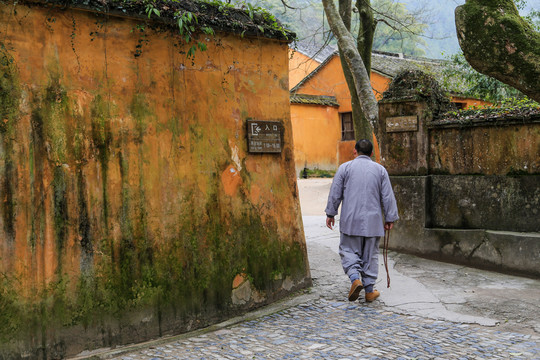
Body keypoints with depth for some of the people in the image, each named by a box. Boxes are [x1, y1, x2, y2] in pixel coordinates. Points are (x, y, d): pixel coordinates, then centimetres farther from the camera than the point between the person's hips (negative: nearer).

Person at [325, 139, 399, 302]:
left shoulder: (345, 167, 1)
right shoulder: (380, 169, 6)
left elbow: (335, 193, 1)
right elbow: (388, 197, 4)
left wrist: (330, 213, 9)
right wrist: (390, 218, 10)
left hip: (350, 220, -1)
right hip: (373, 221, 2)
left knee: (349, 251, 8)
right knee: (370, 255, 9)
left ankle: (355, 278, -15)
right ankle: (369, 290, 12)